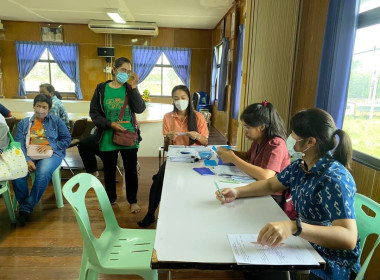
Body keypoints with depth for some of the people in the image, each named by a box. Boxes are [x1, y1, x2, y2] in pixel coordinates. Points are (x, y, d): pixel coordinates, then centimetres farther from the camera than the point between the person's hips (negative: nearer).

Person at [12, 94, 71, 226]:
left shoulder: (56, 121, 13)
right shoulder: (23, 123, 16)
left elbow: (67, 139, 9)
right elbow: (19, 144, 3)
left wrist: (51, 146, -8)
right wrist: (27, 160, -16)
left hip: (51, 154, -2)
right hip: (28, 155, 2)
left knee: (43, 174, -34)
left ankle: (26, 207, -17)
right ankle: (24, 205, -9)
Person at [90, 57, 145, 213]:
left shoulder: (129, 89, 2)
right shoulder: (101, 89, 0)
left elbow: (140, 109, -11)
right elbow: (94, 112, -1)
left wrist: (133, 87, -15)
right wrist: (110, 124, -15)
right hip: (108, 138, 0)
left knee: (131, 170, 10)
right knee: (109, 171, 15)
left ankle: (133, 200, 29)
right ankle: (111, 199, 37)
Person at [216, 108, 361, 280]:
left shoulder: (334, 180, -27)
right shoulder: (300, 166, -3)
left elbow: (349, 237, -35)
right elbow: (271, 185, 12)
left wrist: (294, 227, -50)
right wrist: (237, 192, -3)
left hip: (330, 266, -6)